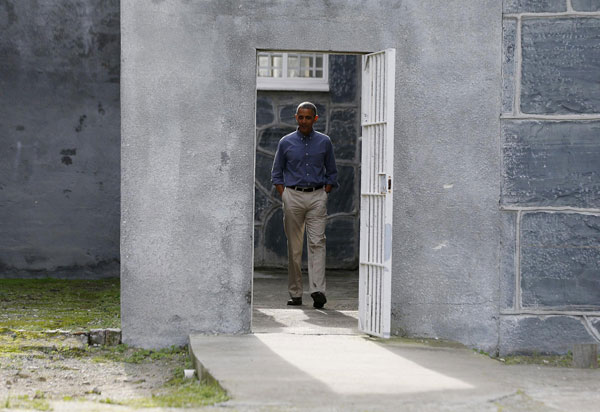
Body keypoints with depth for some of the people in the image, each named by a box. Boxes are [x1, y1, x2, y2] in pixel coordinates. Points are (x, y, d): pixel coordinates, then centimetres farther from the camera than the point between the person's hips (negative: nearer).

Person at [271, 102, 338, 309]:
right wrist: (284, 197, 1)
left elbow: (332, 173, 15)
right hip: (293, 196, 0)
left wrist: (324, 195, 3)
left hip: (317, 196, 0)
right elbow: (276, 174, 12)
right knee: (294, 247, 1)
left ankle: (318, 291, -21)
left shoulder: (324, 142, 8)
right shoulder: (286, 142, 7)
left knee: (317, 243, -13)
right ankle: (295, 293, 7)